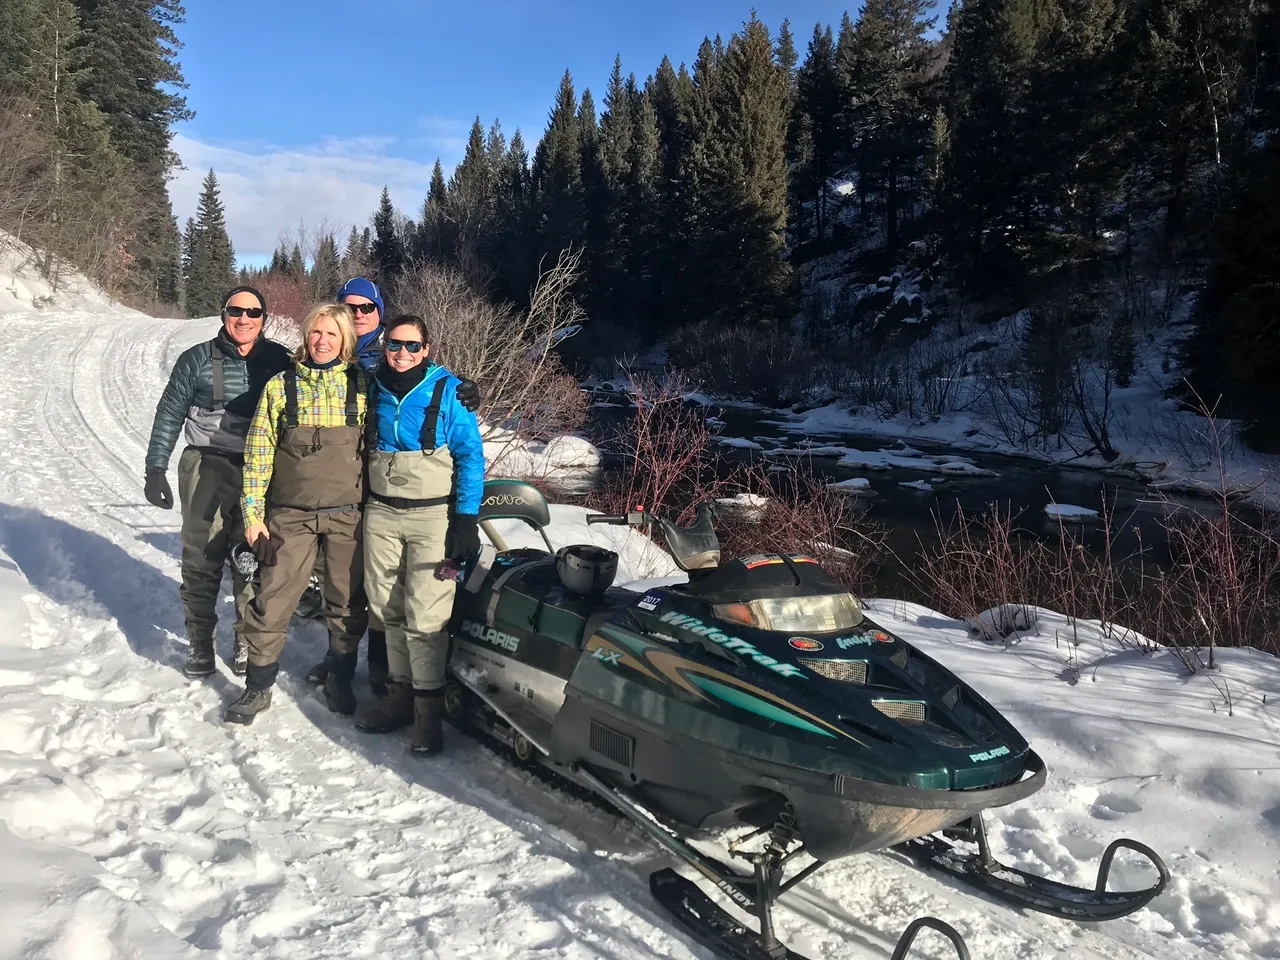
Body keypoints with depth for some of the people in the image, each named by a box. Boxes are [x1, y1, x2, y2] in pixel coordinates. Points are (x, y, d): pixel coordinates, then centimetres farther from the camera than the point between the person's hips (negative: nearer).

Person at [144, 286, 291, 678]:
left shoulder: (280, 360, 4)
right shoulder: (198, 359, 2)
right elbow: (170, 414, 5)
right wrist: (155, 468, 0)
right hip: (207, 469, 0)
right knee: (201, 559, 3)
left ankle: (248, 643, 18)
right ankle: (200, 642, 16)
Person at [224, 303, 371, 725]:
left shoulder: (361, 385, 2)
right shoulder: (280, 385, 3)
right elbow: (258, 452, 3)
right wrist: (252, 512, -1)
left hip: (347, 515, 0)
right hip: (290, 515, 0)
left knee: (348, 604, 9)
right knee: (272, 603, 1)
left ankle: (340, 680, 28)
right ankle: (258, 688, 17)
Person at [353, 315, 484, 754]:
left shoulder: (447, 391, -5)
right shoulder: (375, 389, 8)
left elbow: (471, 456, -5)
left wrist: (466, 519, -12)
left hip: (433, 515, -5)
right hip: (380, 513, 5)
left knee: (425, 614, -8)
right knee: (388, 609, 9)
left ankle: (428, 708, 3)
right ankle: (400, 693, 22)